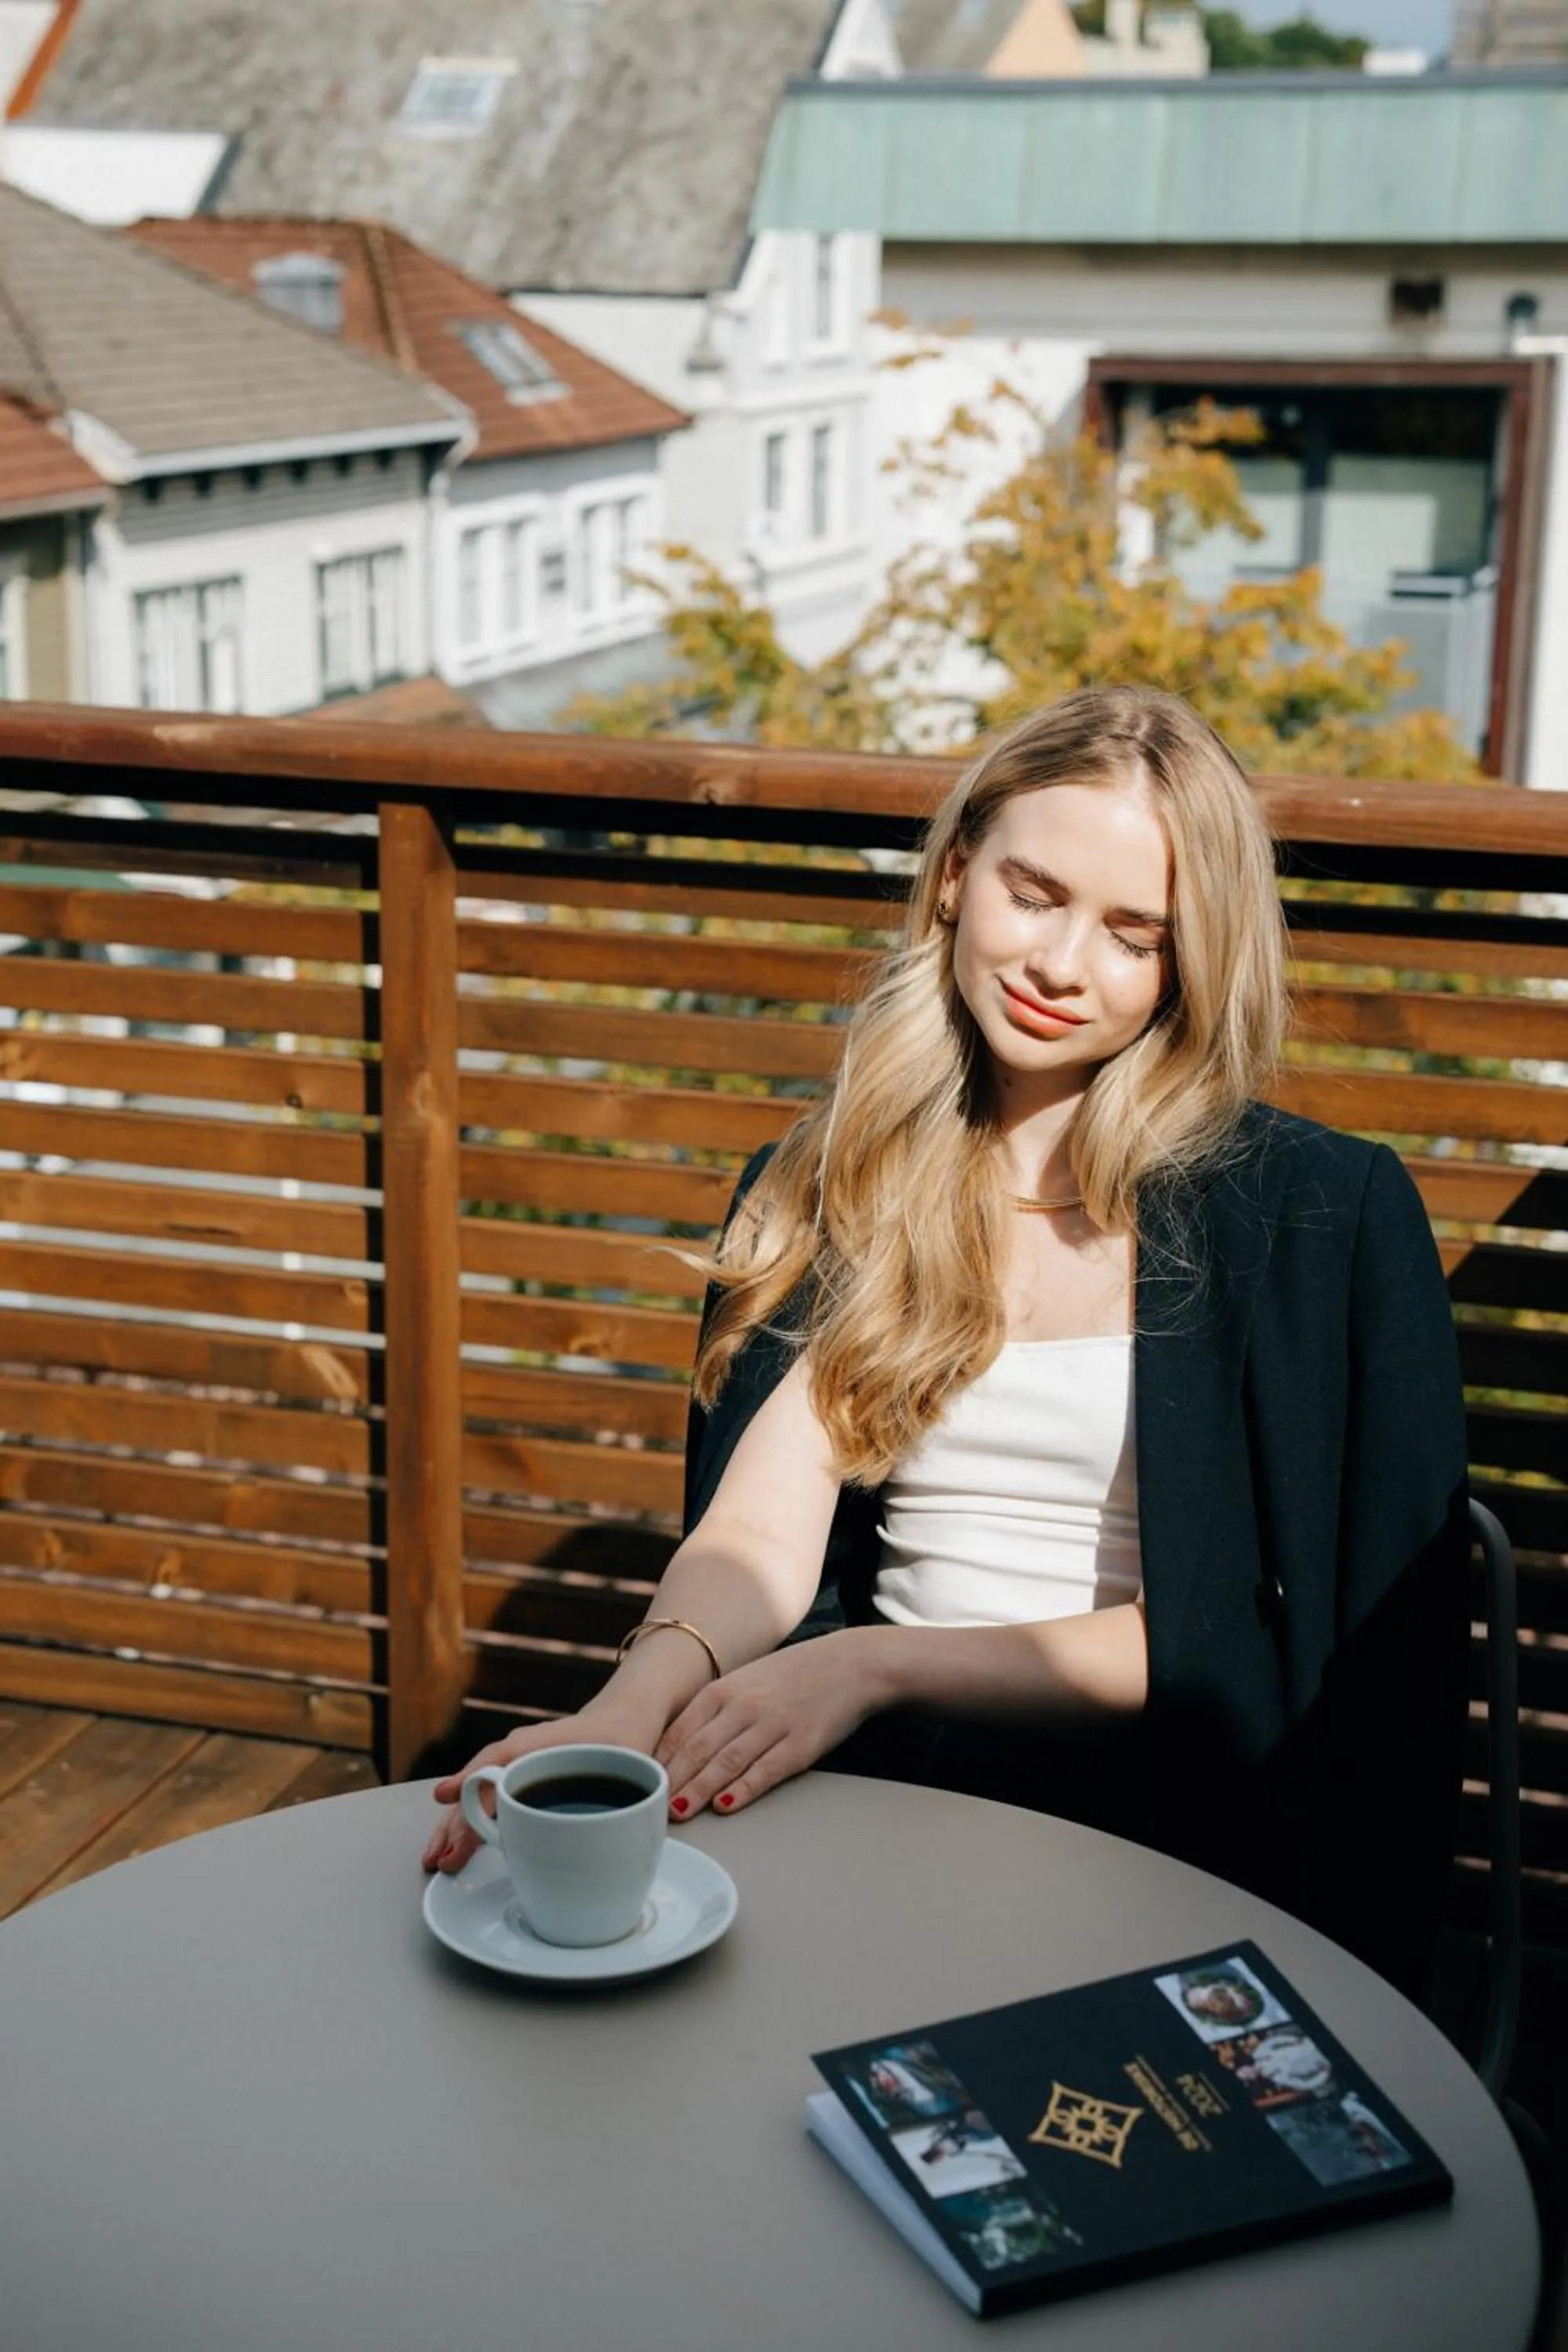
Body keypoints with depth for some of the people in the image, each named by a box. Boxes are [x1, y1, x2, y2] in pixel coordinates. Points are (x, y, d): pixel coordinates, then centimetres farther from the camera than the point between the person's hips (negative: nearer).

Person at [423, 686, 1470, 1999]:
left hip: (1161, 1818, -3)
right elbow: (761, 1533, -2)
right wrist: (635, 1704, -25)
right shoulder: (832, 1188, 11)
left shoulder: (1327, 1212, -1)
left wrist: (877, 1664, -16)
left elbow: (1255, 1638, -6)